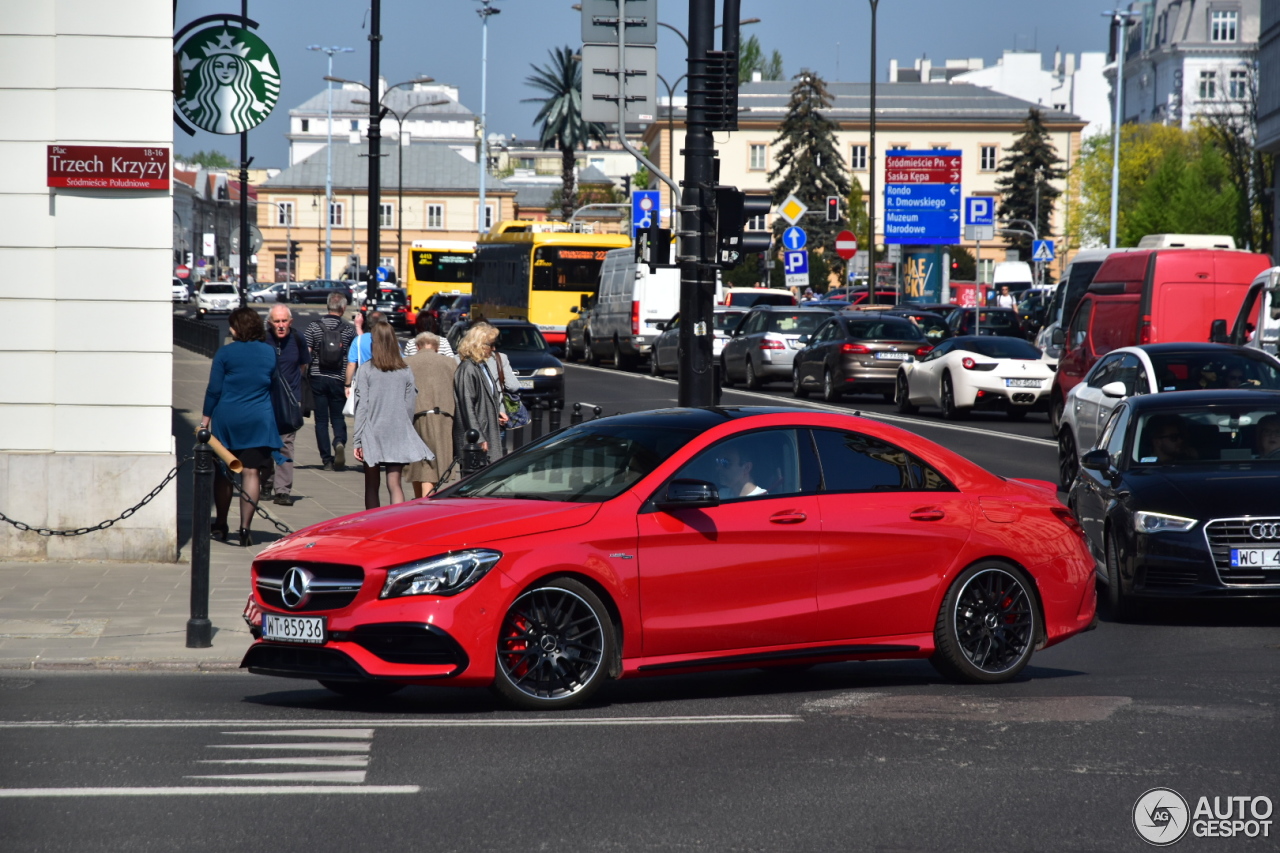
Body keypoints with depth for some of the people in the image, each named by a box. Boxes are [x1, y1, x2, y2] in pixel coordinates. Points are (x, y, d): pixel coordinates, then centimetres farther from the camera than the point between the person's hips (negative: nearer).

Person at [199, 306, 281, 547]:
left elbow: (214, 389, -5)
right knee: (250, 473, 0)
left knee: (223, 472, 11)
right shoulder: (270, 352, 3)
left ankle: (221, 525, 19)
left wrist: (205, 418, 2)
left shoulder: (226, 353, -6)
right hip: (259, 419, 2)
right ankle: (245, 526, -6)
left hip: (227, 418, -2)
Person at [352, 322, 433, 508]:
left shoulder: (365, 371, -6)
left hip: (372, 435, -2)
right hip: (399, 434, 2)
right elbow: (410, 407, 5)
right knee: (395, 484, -1)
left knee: (371, 486, 10)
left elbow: (361, 407, -7)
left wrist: (358, 440, -4)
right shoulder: (405, 372, 2)